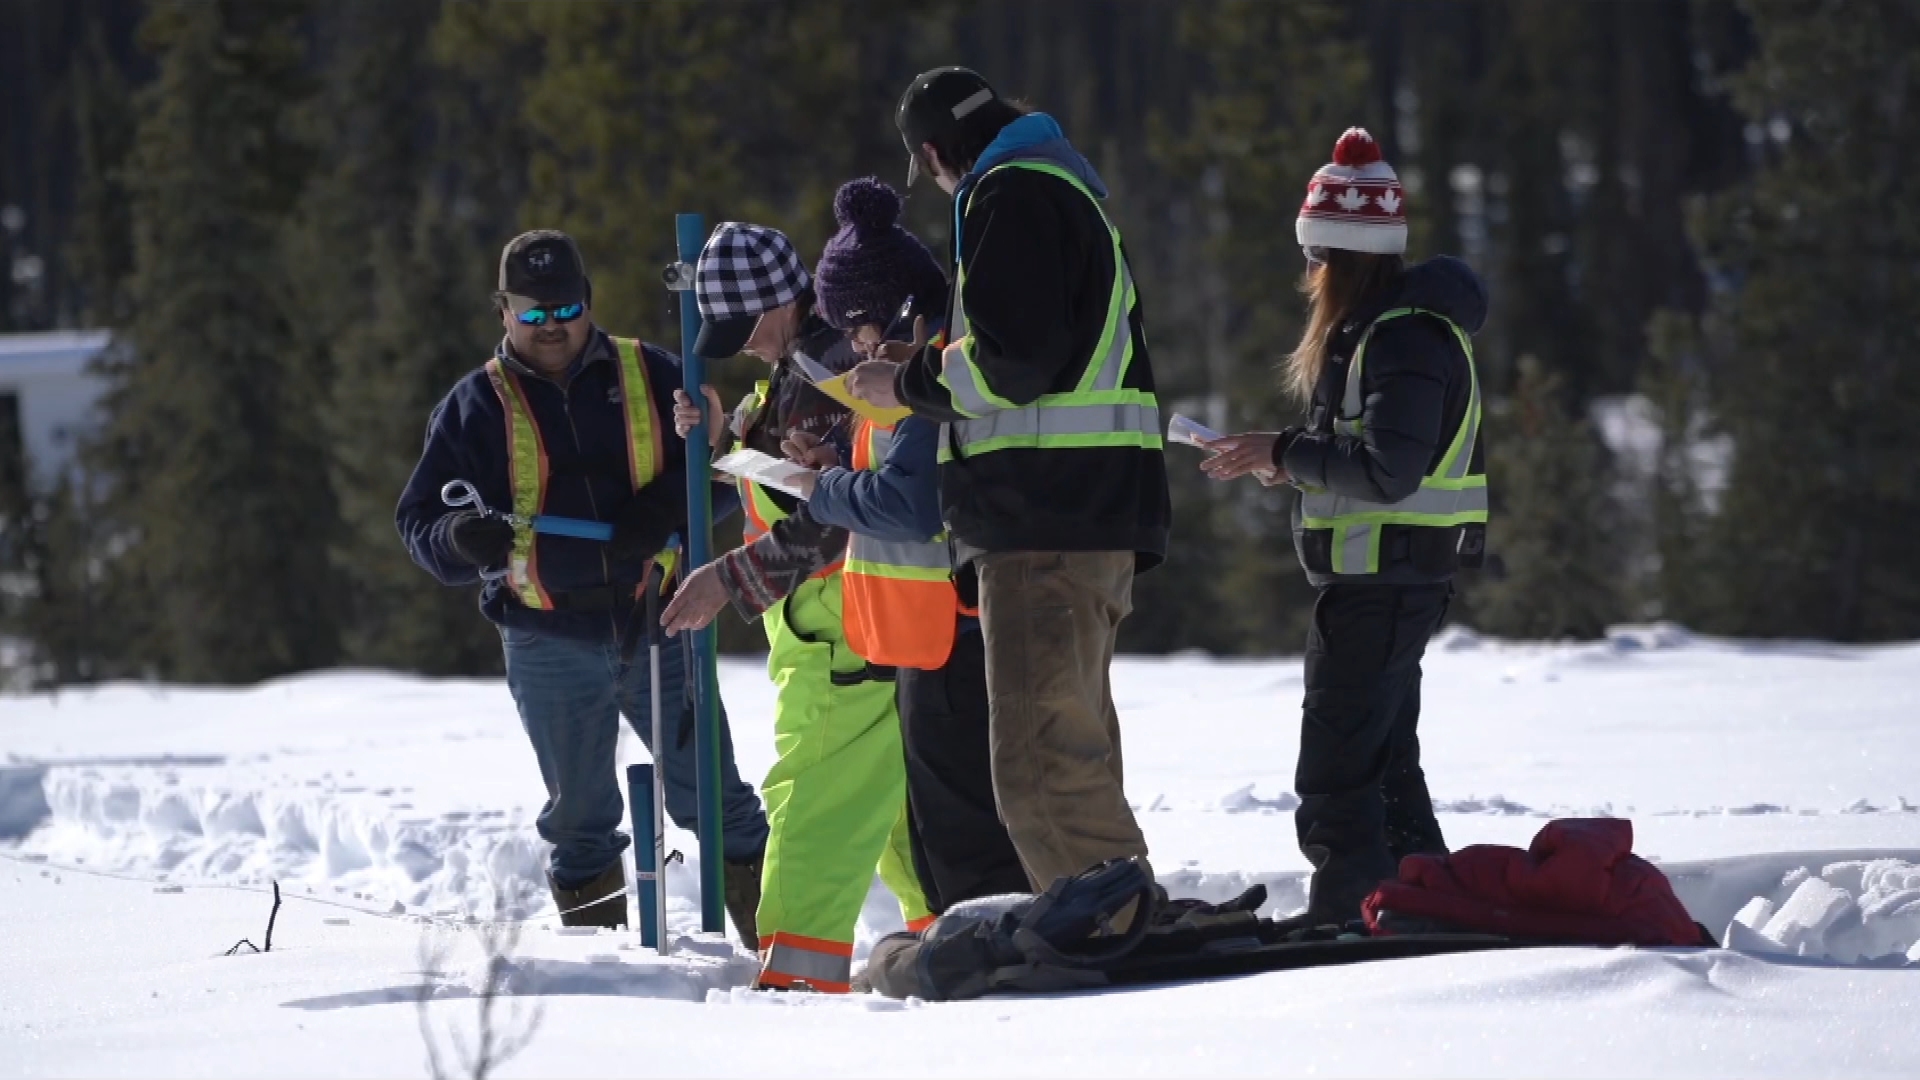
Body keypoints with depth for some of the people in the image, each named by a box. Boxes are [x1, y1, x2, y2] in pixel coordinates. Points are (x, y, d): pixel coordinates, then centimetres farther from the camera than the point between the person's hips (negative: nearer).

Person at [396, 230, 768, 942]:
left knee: (711, 791, 1)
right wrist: (462, 537, -18)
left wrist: (667, 502, -13)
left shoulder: (650, 376, 6)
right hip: (549, 641, 0)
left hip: (655, 623, 0)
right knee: (579, 814, 9)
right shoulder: (474, 406, 7)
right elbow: (419, 517, 6)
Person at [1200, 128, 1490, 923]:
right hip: (1382, 580, 11)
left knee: (1335, 776, -10)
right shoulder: (1374, 328, 15)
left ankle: (1345, 925, -10)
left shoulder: (1406, 338, -18)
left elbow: (1387, 472, -26)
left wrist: (1285, 452, -18)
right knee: (1385, 766, 17)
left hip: (1386, 580, -11)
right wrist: (1298, 459, 5)